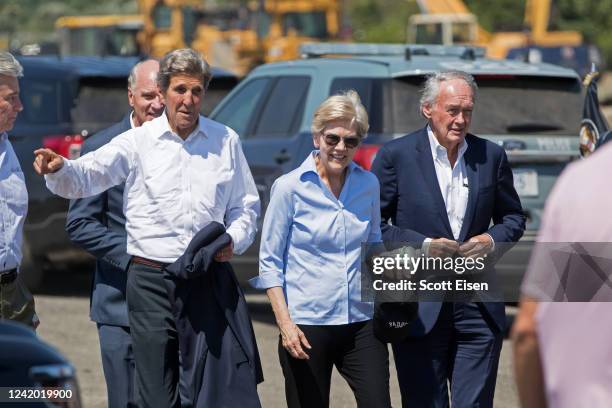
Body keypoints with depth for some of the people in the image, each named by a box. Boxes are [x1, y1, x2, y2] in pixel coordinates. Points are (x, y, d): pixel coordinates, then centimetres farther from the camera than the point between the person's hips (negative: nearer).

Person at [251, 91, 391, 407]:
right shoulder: (290, 188, -4)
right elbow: (270, 262, -2)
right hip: (306, 327, -3)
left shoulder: (368, 185, 8)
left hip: (361, 322, 3)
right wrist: (284, 322, -11)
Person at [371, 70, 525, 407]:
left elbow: (513, 217, 17)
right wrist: (422, 245, -14)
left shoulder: (491, 156, 7)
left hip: (478, 307, 2)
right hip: (419, 309, -2)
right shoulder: (396, 155, -2)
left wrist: (493, 239, -5)